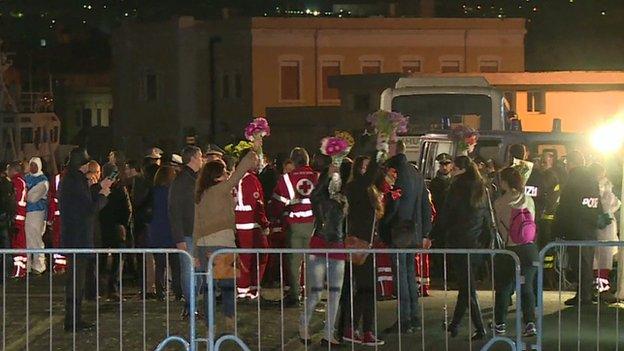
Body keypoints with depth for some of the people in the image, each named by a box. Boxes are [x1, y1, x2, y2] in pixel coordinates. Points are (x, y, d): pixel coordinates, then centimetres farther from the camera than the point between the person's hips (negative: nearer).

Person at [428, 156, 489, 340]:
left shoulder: (457, 188, -10)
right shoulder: (481, 189, 8)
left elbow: (445, 216, -7)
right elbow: (488, 216, 12)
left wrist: (432, 236, 4)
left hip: (460, 242, -6)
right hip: (478, 243, 6)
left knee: (467, 286, -3)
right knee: (466, 284, 14)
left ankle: (479, 327, -8)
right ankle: (455, 324, 22)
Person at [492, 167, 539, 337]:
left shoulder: (499, 203, -10)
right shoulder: (528, 200, -1)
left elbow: (499, 227, -2)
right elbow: (532, 223, 8)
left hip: (509, 251, -3)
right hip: (529, 250, 3)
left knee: (503, 288, 11)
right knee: (527, 287, 10)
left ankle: (500, 323, 15)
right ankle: (530, 322, -1)